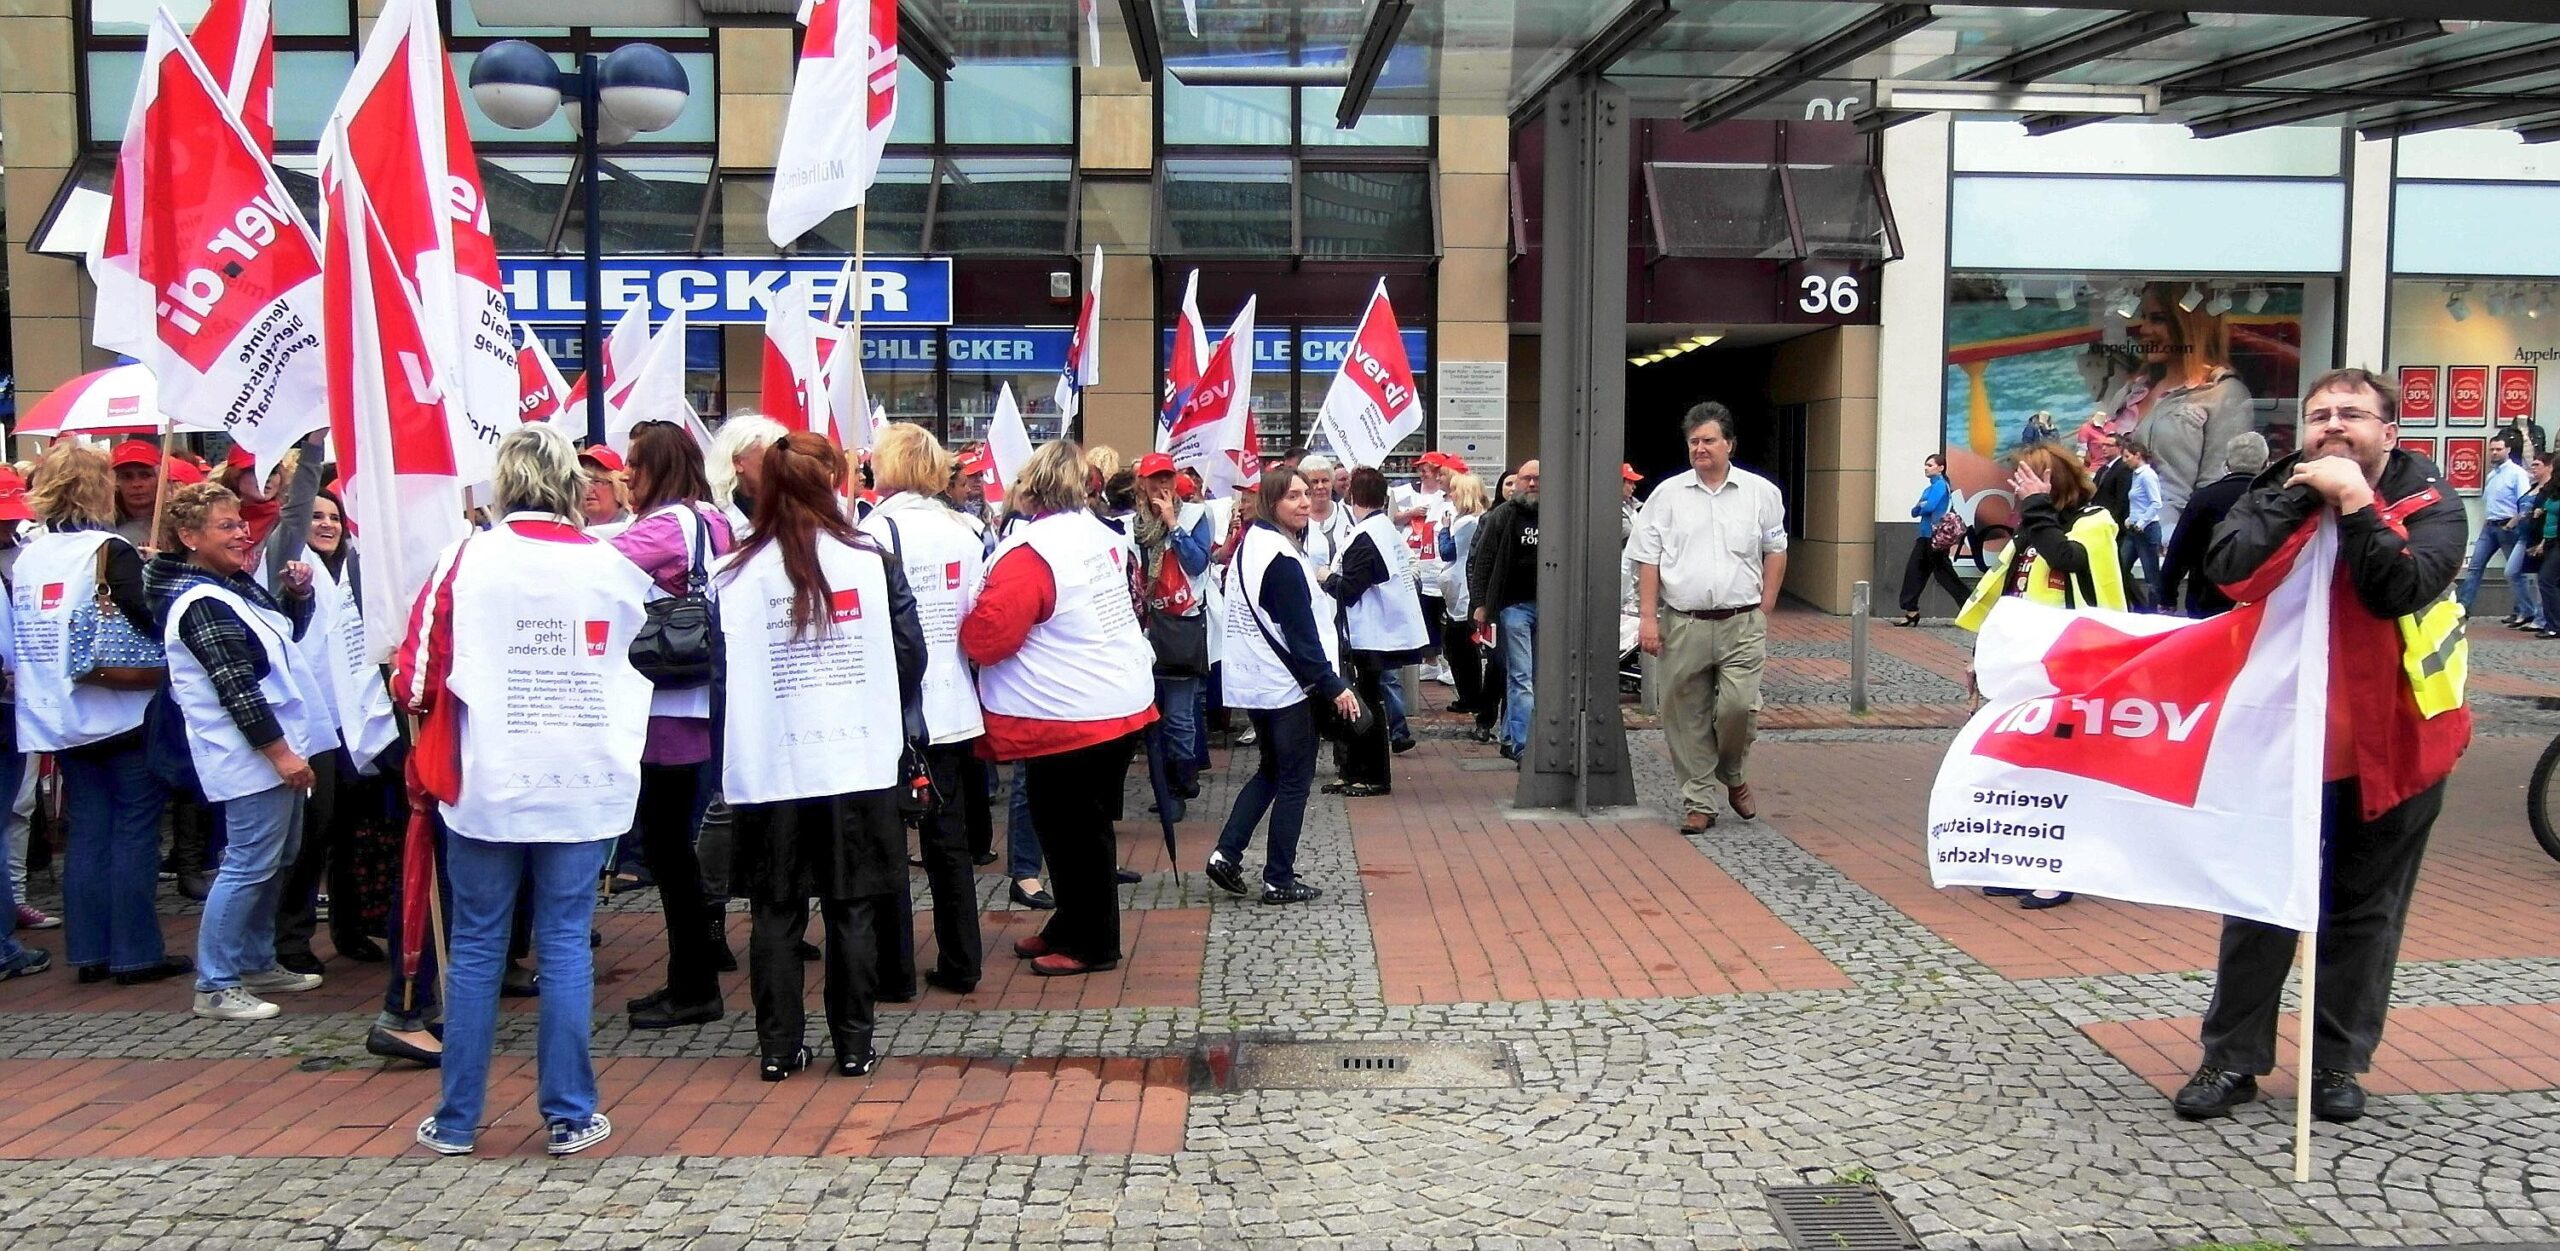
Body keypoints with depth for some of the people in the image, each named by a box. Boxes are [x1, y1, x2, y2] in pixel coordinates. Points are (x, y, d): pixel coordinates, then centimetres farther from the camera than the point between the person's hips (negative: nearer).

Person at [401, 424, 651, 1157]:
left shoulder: (467, 561, -7)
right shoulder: (614, 567, -1)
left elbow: (416, 681, -5)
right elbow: (640, 671, 10)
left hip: (487, 786, -1)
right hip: (584, 787, 1)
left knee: (474, 950, 10)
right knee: (566, 946, 8)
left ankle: (457, 1120, 18)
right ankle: (569, 1116, 12)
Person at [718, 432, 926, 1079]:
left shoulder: (736, 575, -5)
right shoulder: (872, 560, -3)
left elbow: (722, 672, -4)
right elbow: (909, 654, 1)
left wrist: (734, 759, 5)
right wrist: (892, 729, 16)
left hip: (770, 769, 0)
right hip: (860, 760, 0)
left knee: (776, 911, 10)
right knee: (853, 907, 9)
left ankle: (778, 1046, 13)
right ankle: (854, 1044, 13)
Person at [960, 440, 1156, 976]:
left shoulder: (1030, 552, -19)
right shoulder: (1101, 536, 8)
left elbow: (986, 637, -22)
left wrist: (964, 622, -1)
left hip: (1069, 718, -9)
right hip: (1124, 704, 9)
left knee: (1071, 830, 4)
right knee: (1085, 824, 18)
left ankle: (1091, 944, 14)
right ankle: (1072, 926, 30)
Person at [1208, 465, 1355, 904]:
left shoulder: (1250, 544, 10)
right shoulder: (1282, 559, -18)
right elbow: (1301, 633, -20)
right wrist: (1333, 686, -17)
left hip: (1250, 682, 9)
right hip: (1284, 684, -9)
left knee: (1271, 769, 20)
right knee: (1295, 780, 2)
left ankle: (1227, 854, 10)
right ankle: (1279, 880, 6)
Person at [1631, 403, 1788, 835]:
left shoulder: (1760, 492, 7)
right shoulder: (1668, 495, 6)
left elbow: (1775, 552, 13)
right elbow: (1648, 560, 5)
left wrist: (1763, 611, 6)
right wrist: (1647, 619, -2)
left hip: (1741, 624, -1)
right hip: (1683, 624, 1)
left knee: (1739, 705, -12)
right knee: (1688, 718, 3)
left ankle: (1734, 775, 18)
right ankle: (1698, 803, 14)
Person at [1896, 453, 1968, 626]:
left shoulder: (1940, 485, -8)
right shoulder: (1928, 489, 19)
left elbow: (1929, 507, -20)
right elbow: (1915, 512, 17)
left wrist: (1920, 506, 1)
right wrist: (1920, 507, -4)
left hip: (1936, 537, -9)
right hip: (1925, 536, 9)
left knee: (1944, 573, -6)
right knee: (1913, 571, 2)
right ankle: (1911, 611, 3)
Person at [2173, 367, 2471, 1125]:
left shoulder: (2429, 505, -7)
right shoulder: (2277, 495, 0)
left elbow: (2399, 589, -25)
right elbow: (2225, 572, -19)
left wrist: (2354, 501, -25)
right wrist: (2298, 494, -20)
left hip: (2389, 741, -1)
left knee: (2363, 909, 10)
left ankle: (2338, 1061, 21)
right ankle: (2232, 1058, 14)